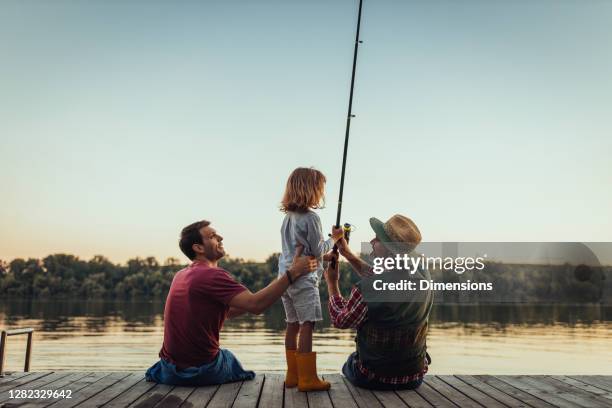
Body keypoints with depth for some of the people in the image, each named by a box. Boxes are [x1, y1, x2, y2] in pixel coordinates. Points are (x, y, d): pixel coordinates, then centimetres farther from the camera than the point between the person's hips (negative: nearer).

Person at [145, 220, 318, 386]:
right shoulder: (212, 275, -20)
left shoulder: (180, 275, 6)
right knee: (228, 355, 27)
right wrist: (292, 273, -26)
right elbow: (255, 305, -29)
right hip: (203, 372, -5)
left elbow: (228, 311, 11)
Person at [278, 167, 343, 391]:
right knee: (307, 325, -6)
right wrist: (333, 239, 7)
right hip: (304, 279, -8)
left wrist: (327, 255, 24)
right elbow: (318, 250, -9)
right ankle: (307, 379, -5)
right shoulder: (311, 217, -12)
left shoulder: (288, 217, 13)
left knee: (293, 325, 11)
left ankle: (293, 375, 16)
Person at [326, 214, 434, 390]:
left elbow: (339, 321, -9)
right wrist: (348, 254, 9)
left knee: (349, 363, 30)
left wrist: (332, 282, 3)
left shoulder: (365, 289, -30)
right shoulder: (423, 274, -12)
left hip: (373, 379, -4)